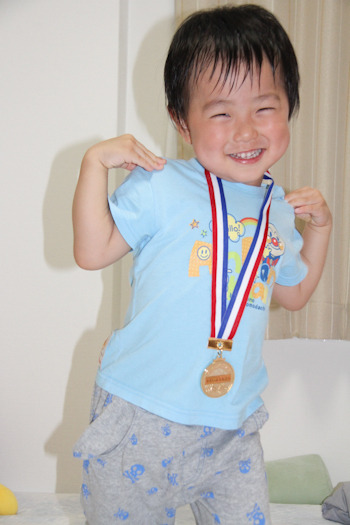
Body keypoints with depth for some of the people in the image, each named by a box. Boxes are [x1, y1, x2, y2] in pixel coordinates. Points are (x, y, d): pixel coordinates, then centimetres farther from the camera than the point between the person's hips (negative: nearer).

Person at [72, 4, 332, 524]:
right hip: (141, 420, -3)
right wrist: (95, 162, -13)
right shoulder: (161, 186, -8)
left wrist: (320, 225, 12)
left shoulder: (280, 209, 8)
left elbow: (294, 292, 23)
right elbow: (92, 251, -10)